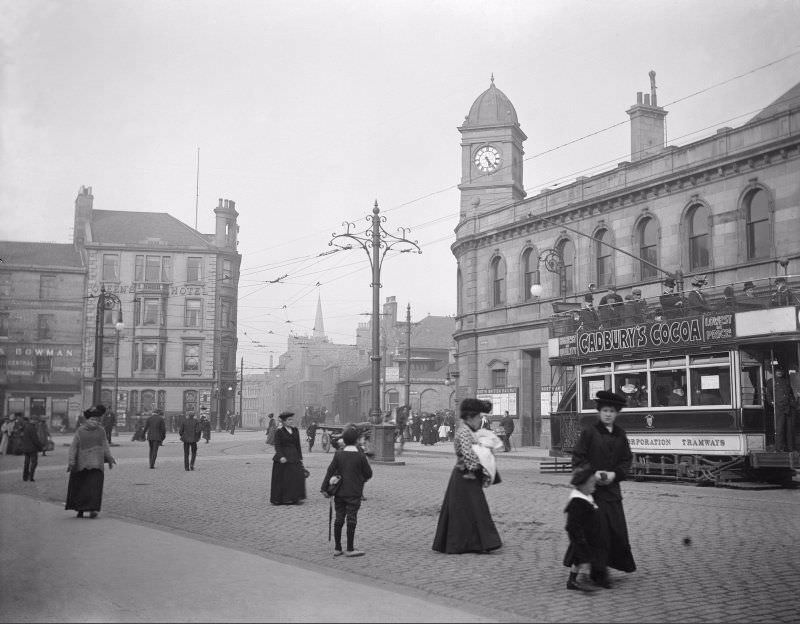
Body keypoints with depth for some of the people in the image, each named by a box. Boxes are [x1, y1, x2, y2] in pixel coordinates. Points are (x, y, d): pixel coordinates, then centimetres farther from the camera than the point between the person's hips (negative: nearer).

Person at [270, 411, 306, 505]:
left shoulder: (295, 431, 11)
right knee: (282, 479, 0)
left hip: (294, 457, 5)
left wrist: (300, 457, 13)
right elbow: (277, 446, -9)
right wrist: (281, 457, -21)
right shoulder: (279, 432, -4)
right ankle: (278, 499, 11)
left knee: (298, 476, -6)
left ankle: (295, 497, 3)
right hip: (283, 458, -5)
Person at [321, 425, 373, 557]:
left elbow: (330, 471, -2)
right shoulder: (361, 456, -8)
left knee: (339, 519, 10)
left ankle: (337, 548, 15)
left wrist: (324, 488, 2)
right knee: (351, 520, 1)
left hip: (339, 492, 3)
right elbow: (369, 474, -1)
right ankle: (350, 549, 5)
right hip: (354, 493, -3)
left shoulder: (338, 454, -2)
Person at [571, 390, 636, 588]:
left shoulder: (620, 434, 9)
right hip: (593, 488, -5)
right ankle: (599, 572, 2)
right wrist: (592, 474, -17)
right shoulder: (589, 432, -5)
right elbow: (578, 458, -6)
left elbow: (627, 459, 10)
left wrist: (615, 474, -7)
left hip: (612, 487, 5)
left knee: (618, 529, 6)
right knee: (599, 530, -5)